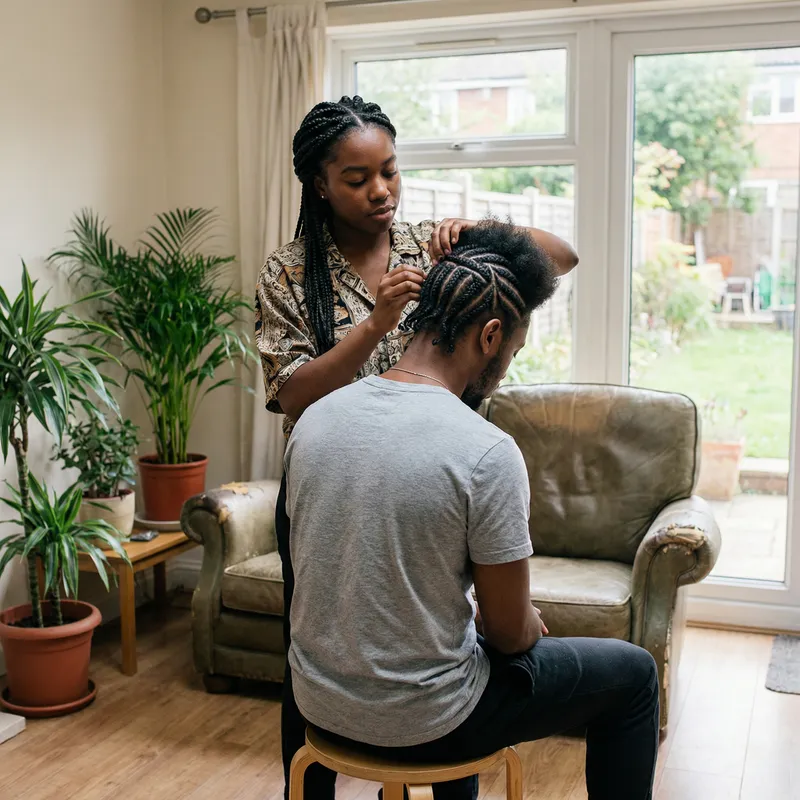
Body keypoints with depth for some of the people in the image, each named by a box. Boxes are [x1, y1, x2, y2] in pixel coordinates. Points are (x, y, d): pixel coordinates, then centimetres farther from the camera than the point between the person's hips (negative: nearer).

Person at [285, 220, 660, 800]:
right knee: (633, 674, 13)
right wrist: (530, 622, 10)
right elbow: (511, 633, -15)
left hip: (318, 702, 7)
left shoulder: (315, 418, -4)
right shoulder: (487, 452, -24)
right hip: (417, 724, -6)